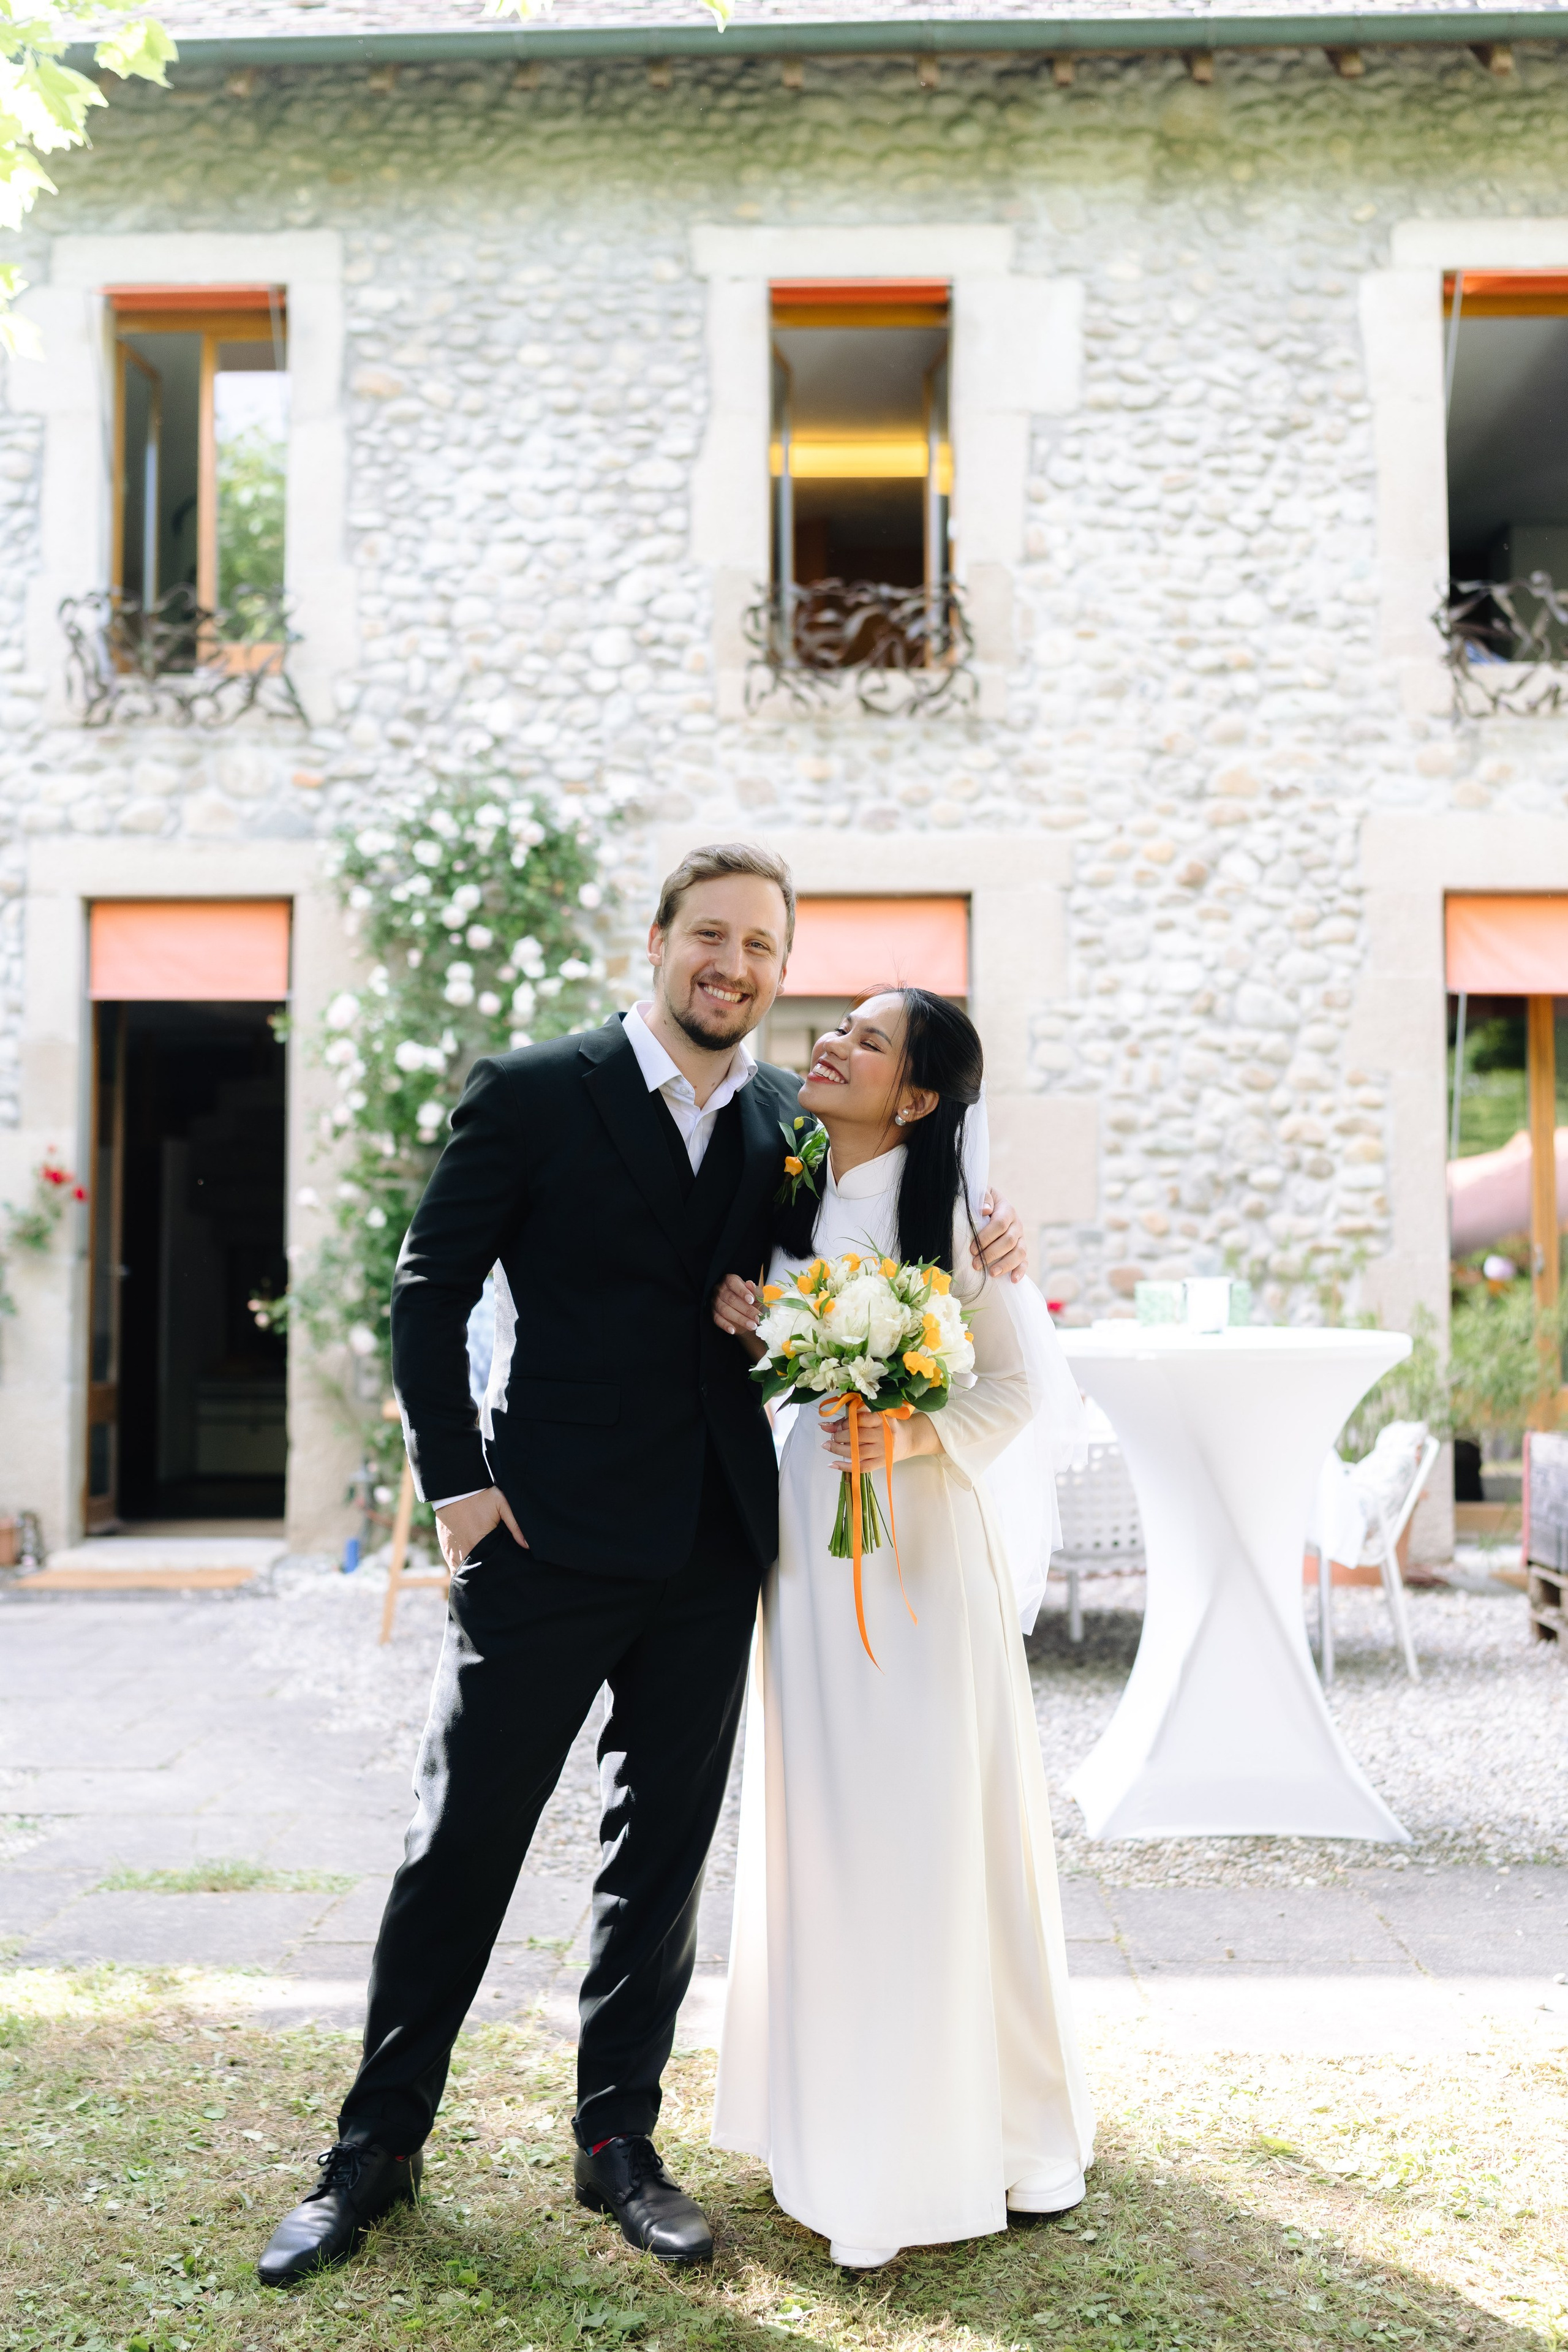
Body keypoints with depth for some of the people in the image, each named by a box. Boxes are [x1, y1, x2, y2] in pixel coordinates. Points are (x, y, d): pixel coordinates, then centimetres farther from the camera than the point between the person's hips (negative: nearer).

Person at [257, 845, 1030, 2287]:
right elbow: (431, 1289, -2)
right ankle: (379, 2144, 23)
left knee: (665, 1854, 13)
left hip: (714, 1555, 4)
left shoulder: (790, 1121, 8)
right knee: (462, 1841, 5)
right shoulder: (532, 1095, -4)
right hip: (548, 1535, -3)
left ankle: (620, 2139, 29)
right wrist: (456, 1478, -8)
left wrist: (970, 1254, -3)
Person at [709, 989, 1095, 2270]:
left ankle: (992, 2129, 20)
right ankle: (844, 2111, 27)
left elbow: (1040, 1392, -8)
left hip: (920, 1545, -5)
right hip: (805, 1535, 5)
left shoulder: (951, 1214, -9)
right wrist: (746, 1329, -3)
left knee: (932, 1826, 1)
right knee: (820, 1823, 10)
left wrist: (919, 1434, -22)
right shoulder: (794, 1208, 8)